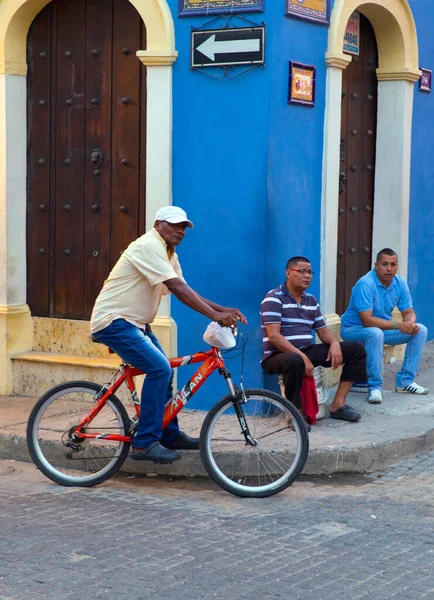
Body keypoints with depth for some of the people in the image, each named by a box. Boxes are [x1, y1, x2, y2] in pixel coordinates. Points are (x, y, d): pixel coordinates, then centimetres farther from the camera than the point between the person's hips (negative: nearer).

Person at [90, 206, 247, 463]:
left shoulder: (169, 254, 14)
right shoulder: (149, 246, -18)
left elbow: (185, 291, 9)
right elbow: (177, 288, -26)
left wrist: (223, 309, -2)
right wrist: (215, 314, -30)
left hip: (134, 322, 11)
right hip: (114, 321, -11)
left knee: (163, 370, 13)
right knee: (159, 369, -20)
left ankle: (170, 435, 27)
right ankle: (144, 444, -17)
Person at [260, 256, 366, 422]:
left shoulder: (311, 300, 14)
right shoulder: (274, 298, -10)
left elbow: (322, 330, 17)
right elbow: (273, 336, -19)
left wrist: (334, 344, -8)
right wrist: (301, 356, -26)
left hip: (307, 351, 8)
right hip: (279, 355, -8)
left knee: (356, 349, 1)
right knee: (294, 361, -45)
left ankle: (338, 404, -5)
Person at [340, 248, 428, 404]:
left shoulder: (400, 283, -5)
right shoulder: (365, 284, -27)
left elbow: (409, 312, 0)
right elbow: (367, 321, -32)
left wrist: (411, 323, -24)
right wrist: (397, 325, -33)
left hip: (383, 328, 7)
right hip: (354, 329, -7)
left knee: (420, 330, -5)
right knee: (375, 333, -40)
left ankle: (405, 381, 0)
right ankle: (375, 387, -28)